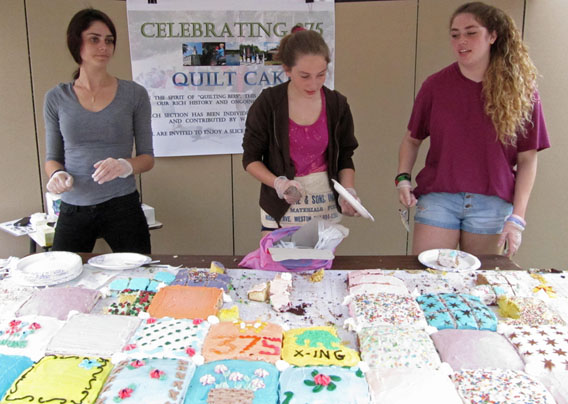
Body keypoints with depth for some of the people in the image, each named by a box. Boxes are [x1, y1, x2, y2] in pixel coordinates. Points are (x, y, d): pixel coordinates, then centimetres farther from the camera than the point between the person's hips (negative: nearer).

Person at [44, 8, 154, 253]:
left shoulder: (134, 94, 0)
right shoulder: (57, 99, 4)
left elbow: (147, 157, 3)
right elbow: (52, 157, 13)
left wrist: (125, 165, -17)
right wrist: (57, 175, -9)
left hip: (122, 206, -1)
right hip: (73, 211, 1)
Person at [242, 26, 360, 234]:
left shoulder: (337, 104, -3)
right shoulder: (268, 103, -10)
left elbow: (344, 158, 6)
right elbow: (251, 158, -4)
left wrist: (348, 191, -11)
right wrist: (278, 183, -20)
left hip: (326, 207, 2)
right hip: (281, 207, -2)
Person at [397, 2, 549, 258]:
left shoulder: (520, 89, -2)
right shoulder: (435, 85, -1)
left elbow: (527, 159, -1)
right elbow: (412, 139, 10)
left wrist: (517, 217, -6)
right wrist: (403, 178, -6)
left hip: (492, 204, 0)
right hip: (438, 197, 0)